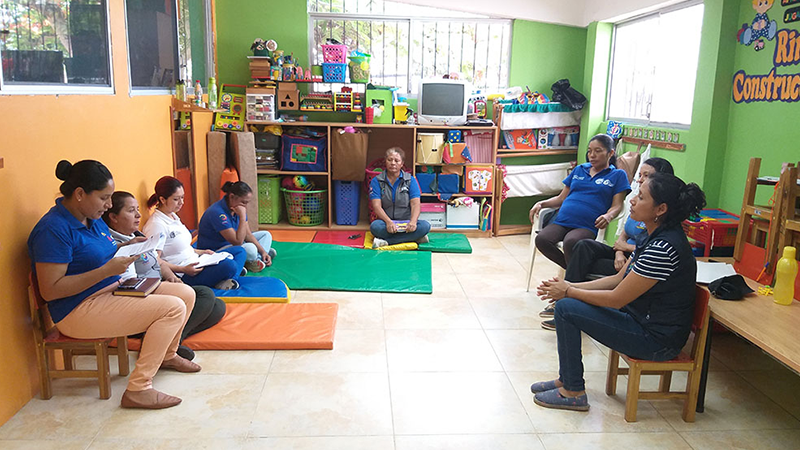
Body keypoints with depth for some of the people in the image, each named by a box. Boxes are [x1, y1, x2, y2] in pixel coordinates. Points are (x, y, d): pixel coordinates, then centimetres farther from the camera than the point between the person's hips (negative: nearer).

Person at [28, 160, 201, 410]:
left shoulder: (93, 219, 9)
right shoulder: (54, 229, -19)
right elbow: (49, 291, -23)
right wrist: (107, 271, -27)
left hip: (113, 291, 10)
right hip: (80, 310, -9)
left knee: (186, 294, 4)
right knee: (173, 308, -23)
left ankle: (167, 355, 27)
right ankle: (137, 389, -17)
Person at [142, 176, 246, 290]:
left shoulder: (173, 217, 16)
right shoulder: (156, 225, -16)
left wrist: (201, 252, 15)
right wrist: (184, 269, -26)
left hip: (194, 263, 11)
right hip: (182, 275, -11)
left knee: (239, 251, 9)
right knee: (229, 266, -33)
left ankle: (227, 281, -14)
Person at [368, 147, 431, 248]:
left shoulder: (410, 180, 5)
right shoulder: (376, 181, 3)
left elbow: (415, 204, -7)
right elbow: (376, 205, -9)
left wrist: (413, 221, -29)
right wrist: (388, 222, -29)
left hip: (406, 223, 1)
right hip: (386, 222, -1)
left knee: (425, 226, -29)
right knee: (375, 226, -35)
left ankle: (386, 241, -29)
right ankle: (414, 237, -28)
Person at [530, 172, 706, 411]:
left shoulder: (663, 248, -27)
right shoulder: (655, 237, 5)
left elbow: (617, 299, -23)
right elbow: (619, 279, 9)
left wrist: (568, 291, -10)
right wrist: (571, 287, 0)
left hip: (657, 340, -10)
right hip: (642, 318, 10)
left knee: (566, 308, -14)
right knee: (568, 302, 8)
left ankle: (573, 392, 0)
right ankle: (566, 379, 19)